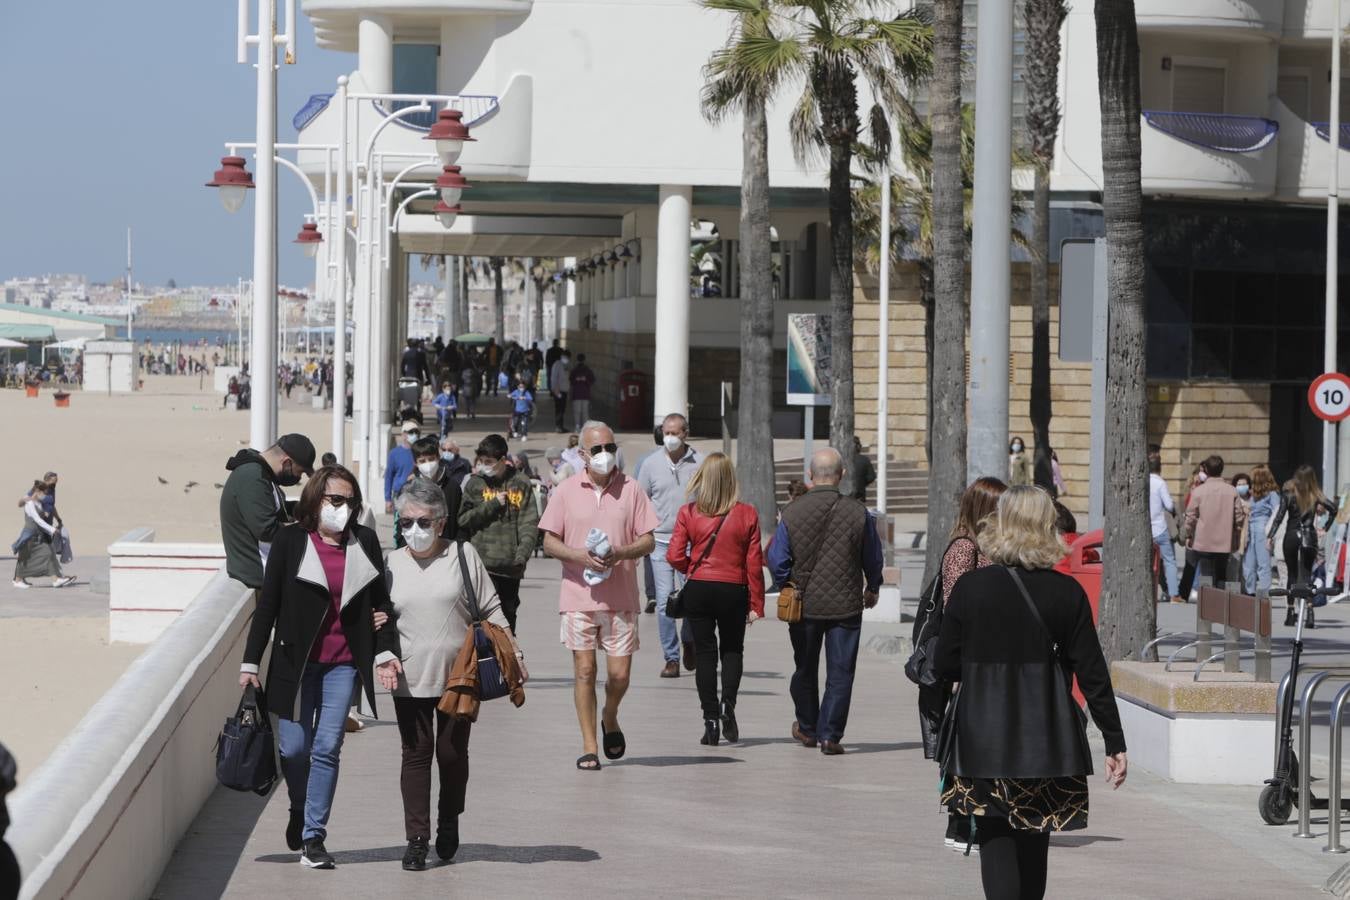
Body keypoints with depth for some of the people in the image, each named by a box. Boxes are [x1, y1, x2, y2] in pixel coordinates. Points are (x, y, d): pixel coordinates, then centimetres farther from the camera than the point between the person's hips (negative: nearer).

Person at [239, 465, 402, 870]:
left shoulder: (365, 543, 5)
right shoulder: (290, 540, -1)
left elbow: (380, 602, 11)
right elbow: (268, 604, 0)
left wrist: (384, 651, -1)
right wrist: (250, 661, -2)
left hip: (344, 663, 1)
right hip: (296, 662, -1)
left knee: (327, 749, -4)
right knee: (294, 748, 0)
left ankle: (313, 837, 2)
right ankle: (300, 809, 30)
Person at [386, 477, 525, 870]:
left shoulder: (463, 555, 1)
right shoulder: (391, 564, 6)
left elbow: (490, 610, 4)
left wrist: (512, 650, -3)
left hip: (458, 677, -1)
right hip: (410, 679, 1)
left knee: (452, 753, 7)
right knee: (416, 755, 1)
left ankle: (449, 821, 30)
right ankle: (416, 839, 5)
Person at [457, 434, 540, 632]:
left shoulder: (520, 484, 5)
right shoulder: (475, 484, 4)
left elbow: (530, 523, 0)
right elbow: (463, 519, -3)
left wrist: (523, 552, -12)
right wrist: (493, 505, -10)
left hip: (511, 566, 2)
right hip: (483, 563, -2)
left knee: (508, 614, 13)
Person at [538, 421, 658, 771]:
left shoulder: (631, 489, 5)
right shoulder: (566, 491, 4)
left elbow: (648, 541, 5)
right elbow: (550, 542, 4)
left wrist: (620, 553, -14)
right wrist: (580, 555, -14)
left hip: (621, 597, 1)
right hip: (578, 596, -1)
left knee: (619, 673, 0)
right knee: (584, 670, -2)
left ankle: (610, 718, 31)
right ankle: (588, 746, 5)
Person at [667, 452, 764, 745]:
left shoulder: (688, 513, -6)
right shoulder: (747, 514, -5)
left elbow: (674, 556, -9)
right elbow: (754, 563, -4)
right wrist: (756, 605, 2)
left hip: (698, 590, 0)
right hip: (734, 590, 0)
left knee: (705, 653, 8)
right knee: (732, 650, 18)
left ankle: (711, 720, 4)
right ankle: (728, 704, -5)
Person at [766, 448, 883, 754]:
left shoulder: (792, 512, -9)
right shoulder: (858, 513, -10)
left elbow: (776, 560, -4)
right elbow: (873, 559, 4)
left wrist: (787, 589, 14)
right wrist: (872, 589, 22)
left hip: (803, 603, 2)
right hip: (846, 607, -2)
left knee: (805, 669, 19)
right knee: (840, 672, 5)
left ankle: (807, 728, 33)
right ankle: (830, 735, 1)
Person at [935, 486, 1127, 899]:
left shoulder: (970, 588, -7)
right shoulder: (1067, 593, -5)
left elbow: (944, 666, -3)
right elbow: (1093, 674, -4)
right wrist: (1115, 742, 1)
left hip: (984, 737, -2)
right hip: (1046, 738, 2)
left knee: (995, 844, 1)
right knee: (1034, 846, 17)